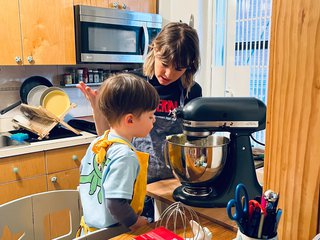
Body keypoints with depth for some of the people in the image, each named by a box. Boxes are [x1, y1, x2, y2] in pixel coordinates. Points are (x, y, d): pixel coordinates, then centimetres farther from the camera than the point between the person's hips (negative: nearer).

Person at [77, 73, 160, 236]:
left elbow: (83, 173, 11)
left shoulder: (97, 143, -3)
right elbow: (115, 203, -30)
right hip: (109, 234, -8)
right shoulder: (126, 156, -28)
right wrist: (136, 223, -14)